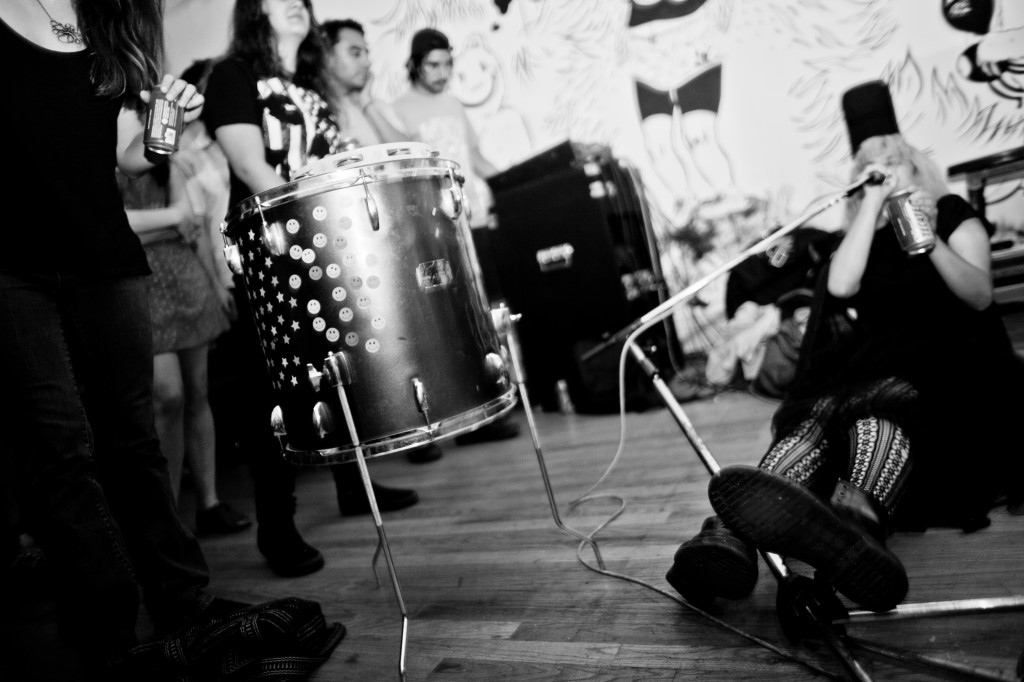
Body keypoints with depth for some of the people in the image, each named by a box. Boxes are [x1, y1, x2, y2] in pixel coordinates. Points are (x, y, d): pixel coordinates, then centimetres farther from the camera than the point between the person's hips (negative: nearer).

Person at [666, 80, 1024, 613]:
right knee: (819, 414, -35)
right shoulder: (860, 231, 24)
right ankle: (732, 534, -63)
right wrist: (873, 202, 2)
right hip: (873, 364, 2)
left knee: (880, 403, -41)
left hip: (948, 363, -2)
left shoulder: (953, 213, 18)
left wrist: (932, 243, -15)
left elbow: (980, 295, 3)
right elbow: (840, 286, -1)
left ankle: (857, 519, -74)